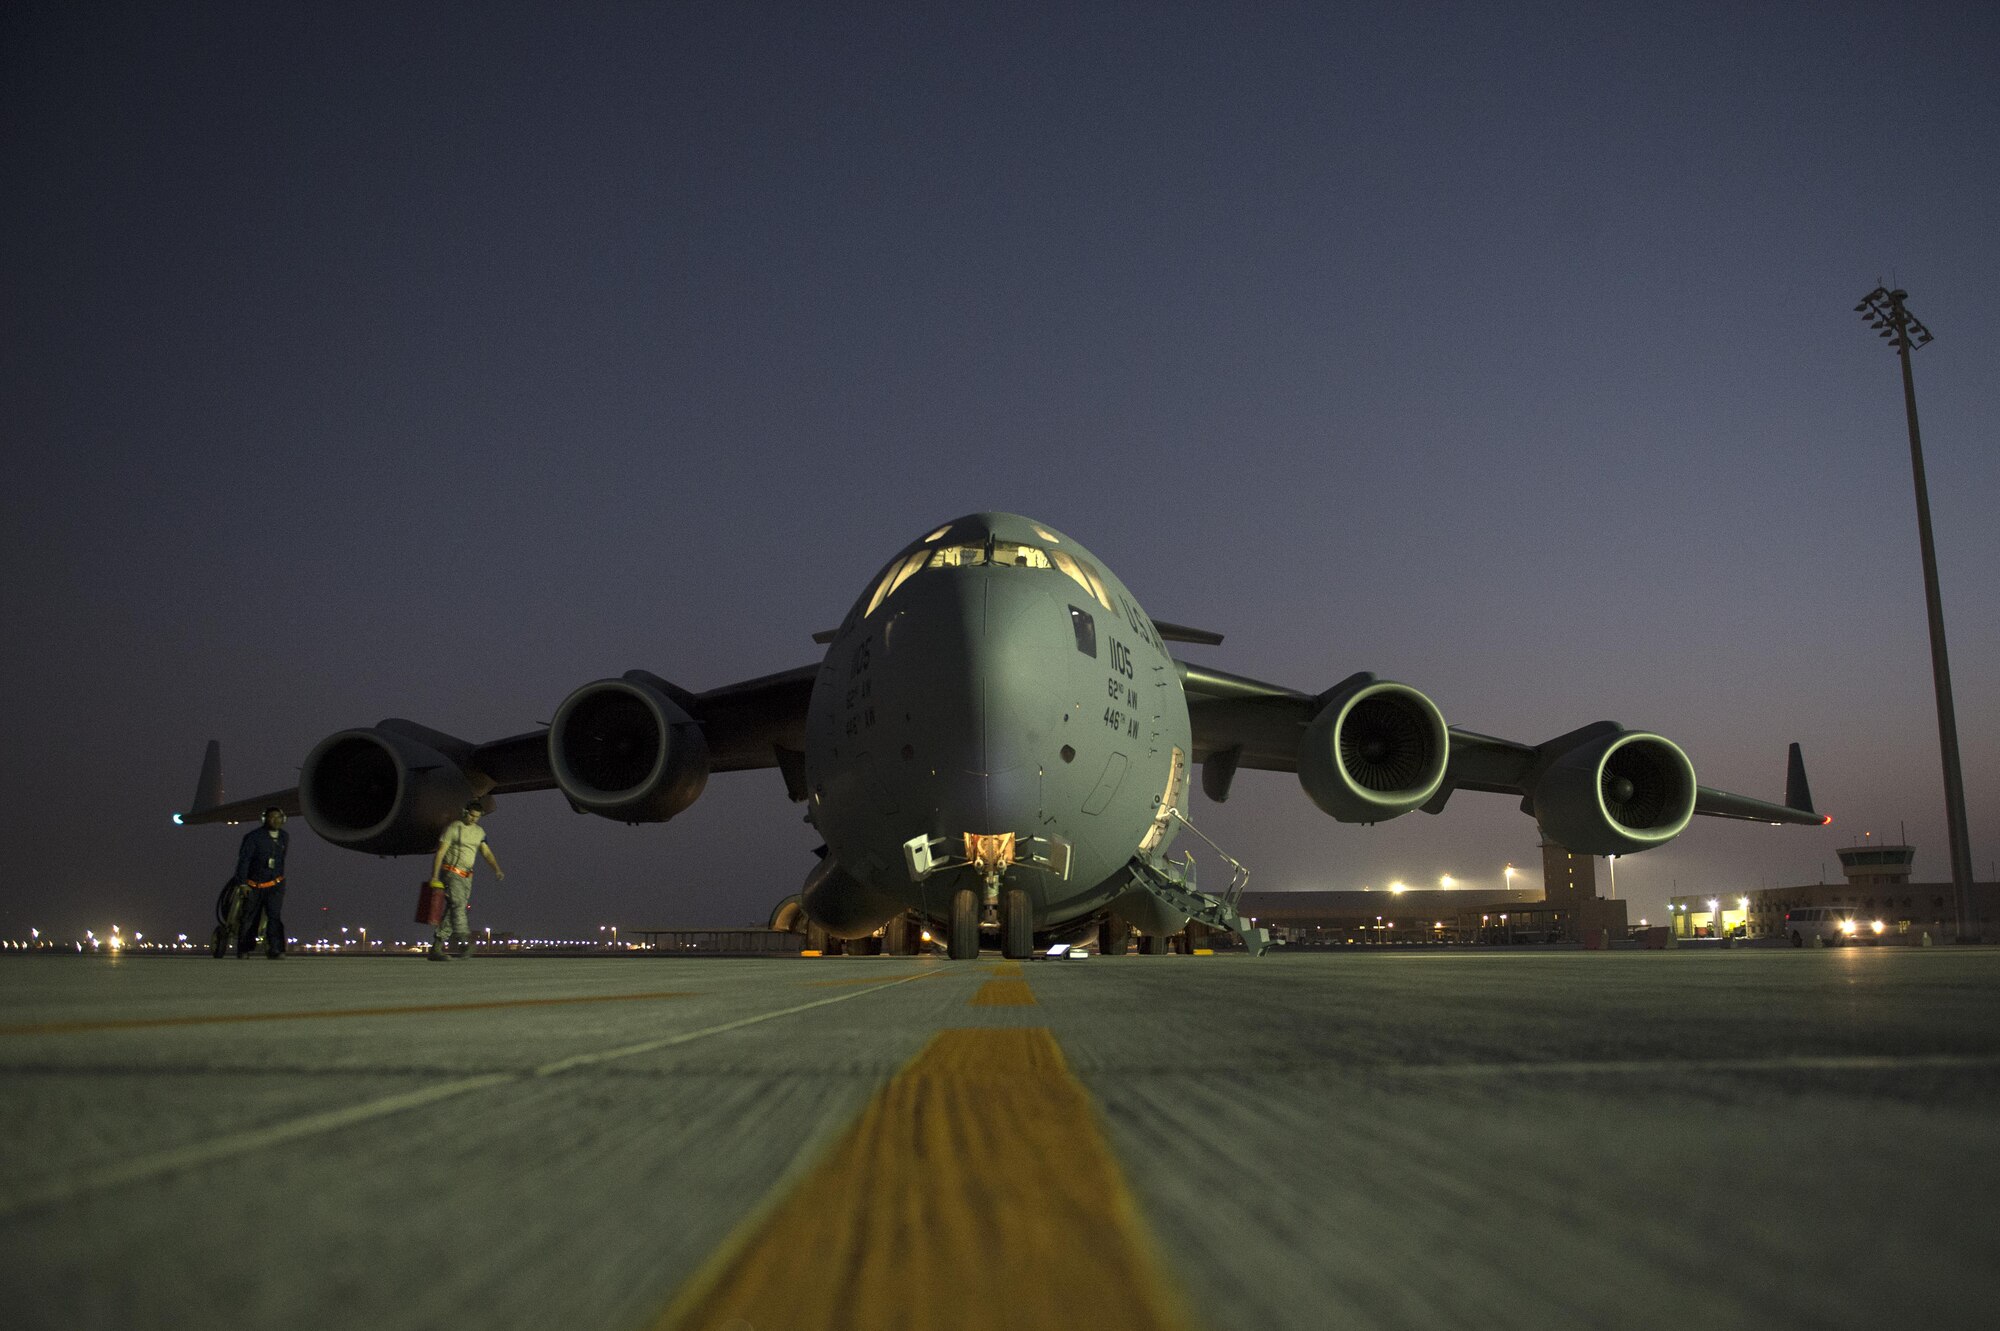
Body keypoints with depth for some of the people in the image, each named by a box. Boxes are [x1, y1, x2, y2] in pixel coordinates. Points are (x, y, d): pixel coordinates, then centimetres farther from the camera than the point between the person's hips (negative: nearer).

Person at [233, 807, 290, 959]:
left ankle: (275, 950, -17)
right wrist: (242, 883, -21)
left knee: (275, 915, -13)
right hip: (254, 885, -2)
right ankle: (244, 949, 25)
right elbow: (243, 859, -14)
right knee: (249, 918, 7)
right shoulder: (254, 836, -10)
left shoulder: (285, 837, 5)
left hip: (275, 884, 2)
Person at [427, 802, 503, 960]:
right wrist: (434, 876, -15)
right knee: (458, 905, -22)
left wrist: (497, 869, -5)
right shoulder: (454, 828, -7)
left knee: (452, 911, 1)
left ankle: (436, 949, 2)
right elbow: (440, 852, -9)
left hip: (466, 877, 6)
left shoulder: (479, 832, 13)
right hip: (451, 873, -6)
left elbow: (486, 852, 12)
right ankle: (462, 941, -35)